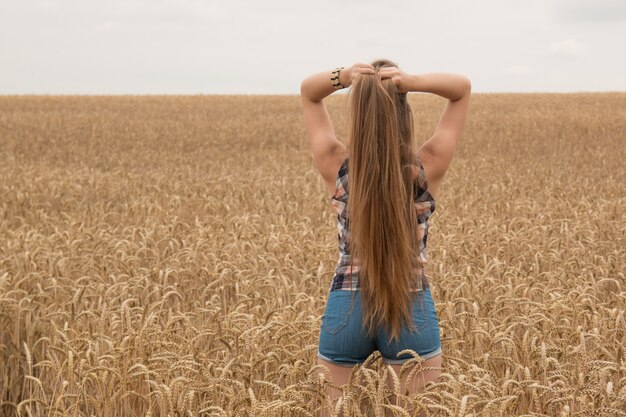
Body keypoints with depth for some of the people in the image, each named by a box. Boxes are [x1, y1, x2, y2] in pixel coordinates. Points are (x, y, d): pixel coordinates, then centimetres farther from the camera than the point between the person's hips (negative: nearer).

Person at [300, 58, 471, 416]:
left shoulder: (337, 167, -7)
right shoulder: (427, 169, -9)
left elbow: (307, 91, 7)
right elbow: (463, 87, 1)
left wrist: (342, 77, -14)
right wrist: (414, 82, -18)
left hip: (345, 308, 1)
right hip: (413, 309, -1)